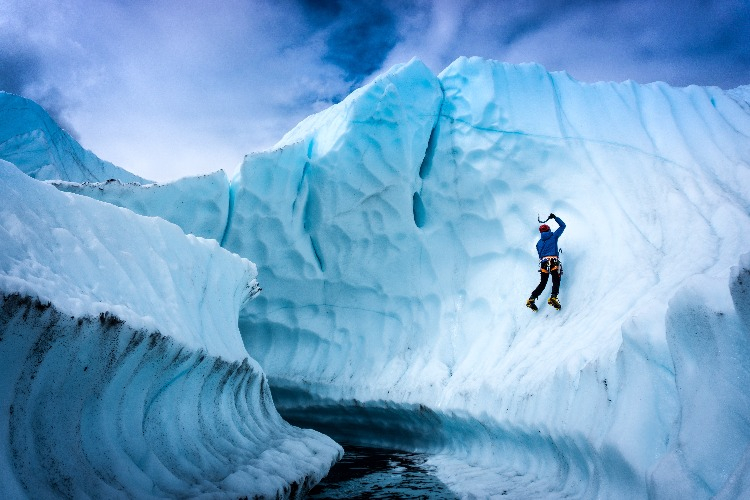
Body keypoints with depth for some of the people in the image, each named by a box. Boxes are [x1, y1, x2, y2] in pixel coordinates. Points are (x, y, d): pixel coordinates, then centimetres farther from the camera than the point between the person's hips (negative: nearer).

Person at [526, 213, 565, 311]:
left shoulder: (539, 242, 19)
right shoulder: (553, 236, 11)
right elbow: (563, 226, 20)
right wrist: (555, 217, 27)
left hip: (543, 262, 4)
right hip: (553, 261, -4)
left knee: (542, 283, 10)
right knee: (556, 281, -2)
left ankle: (532, 299, -4)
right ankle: (553, 297, -27)